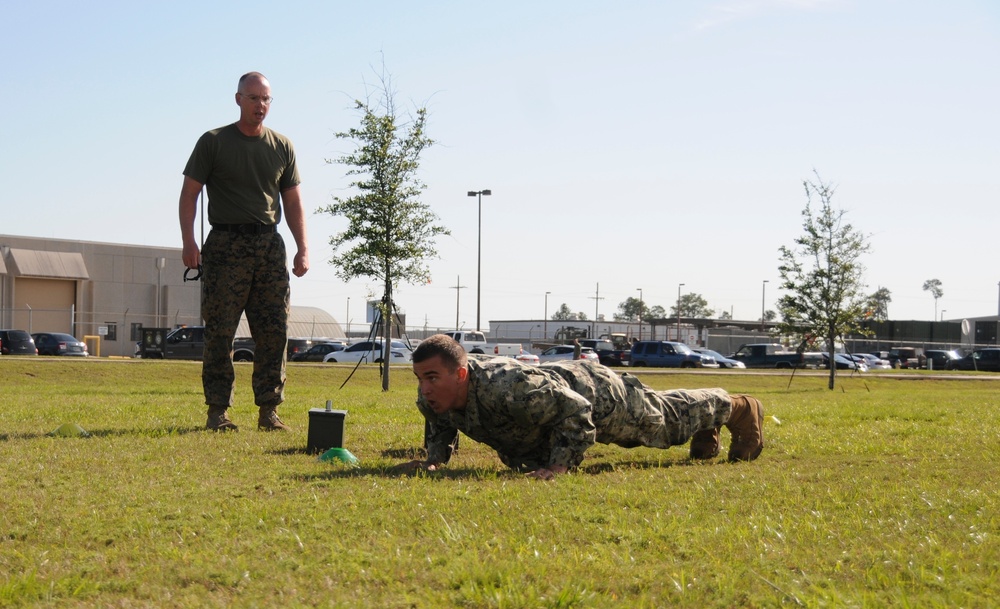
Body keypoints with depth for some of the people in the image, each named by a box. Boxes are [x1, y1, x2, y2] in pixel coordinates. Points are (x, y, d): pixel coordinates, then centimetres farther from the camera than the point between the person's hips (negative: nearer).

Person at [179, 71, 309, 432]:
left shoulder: (282, 147, 13)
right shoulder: (213, 142, 4)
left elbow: (292, 202, 15)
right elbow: (189, 193, 1)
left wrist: (302, 249, 5)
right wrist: (189, 242, -11)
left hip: (270, 246, 3)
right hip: (225, 246, -3)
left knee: (274, 332, 0)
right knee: (219, 333, -4)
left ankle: (269, 410, 6)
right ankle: (218, 411, 1)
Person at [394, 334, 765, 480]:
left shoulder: (506, 388, -48)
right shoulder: (432, 396, -23)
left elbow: (576, 410, -41)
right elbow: (439, 425, 3)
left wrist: (559, 467, -41)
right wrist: (435, 459, -11)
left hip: (593, 393, -7)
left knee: (669, 417, 20)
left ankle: (738, 408, 48)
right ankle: (706, 434, 60)